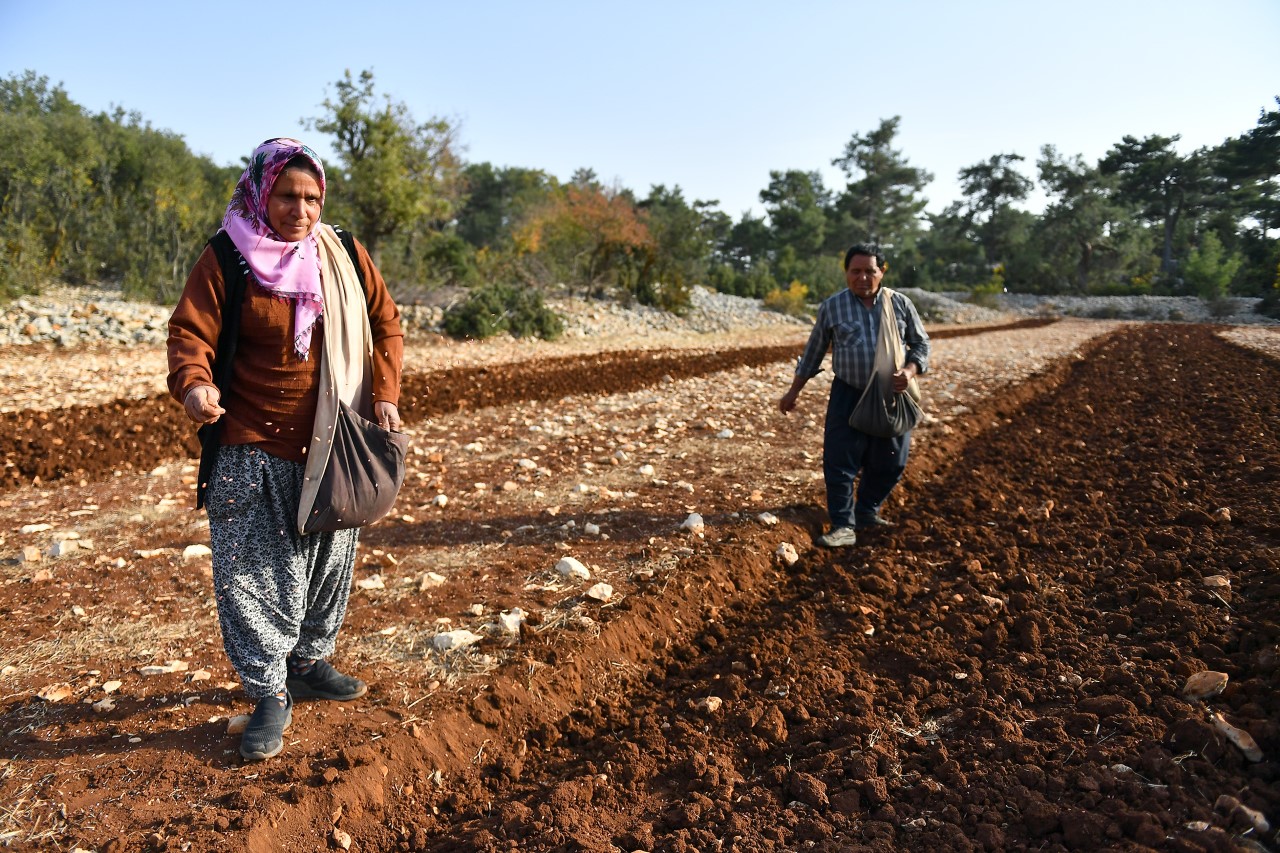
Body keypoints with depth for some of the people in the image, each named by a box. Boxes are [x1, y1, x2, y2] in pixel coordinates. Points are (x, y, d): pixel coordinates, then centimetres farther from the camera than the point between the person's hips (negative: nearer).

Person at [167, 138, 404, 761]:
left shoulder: (343, 255, 3)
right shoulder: (226, 259, -6)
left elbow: (385, 323, 8)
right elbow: (190, 330, -10)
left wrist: (384, 394, -4)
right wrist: (194, 383, -32)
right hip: (253, 446, -3)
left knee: (329, 559, 15)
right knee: (251, 571, -3)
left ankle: (310, 663, 37)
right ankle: (269, 696, 13)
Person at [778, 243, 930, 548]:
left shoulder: (900, 304, 3)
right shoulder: (832, 307, 1)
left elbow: (921, 343, 11)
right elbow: (813, 352, 8)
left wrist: (910, 371, -10)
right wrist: (793, 391, 10)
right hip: (848, 396, -2)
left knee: (889, 463, 9)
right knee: (839, 461, -7)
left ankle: (866, 512, 30)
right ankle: (843, 526, 1)